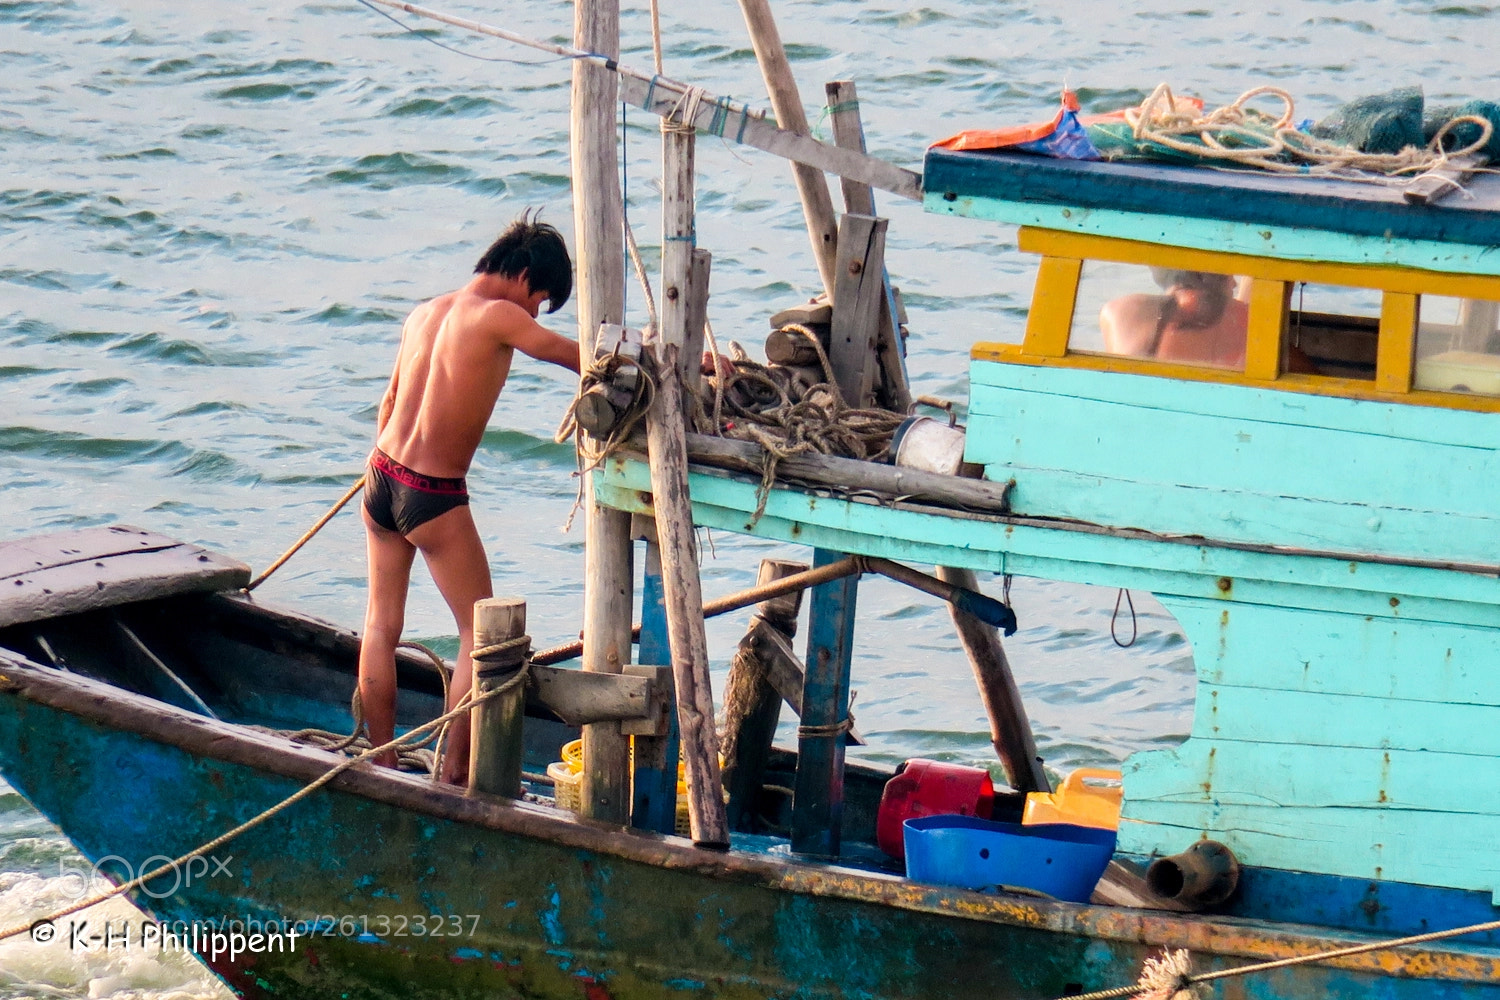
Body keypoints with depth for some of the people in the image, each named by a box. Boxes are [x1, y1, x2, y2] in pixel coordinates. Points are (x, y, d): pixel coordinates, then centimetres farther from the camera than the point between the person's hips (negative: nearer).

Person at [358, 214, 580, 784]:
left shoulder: (424, 314, 10)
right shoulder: (499, 316, -13)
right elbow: (579, 358, -8)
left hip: (382, 475, 7)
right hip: (435, 497, -7)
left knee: (381, 625, 15)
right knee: (479, 632, 5)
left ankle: (382, 766, 20)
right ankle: (454, 774, 4)